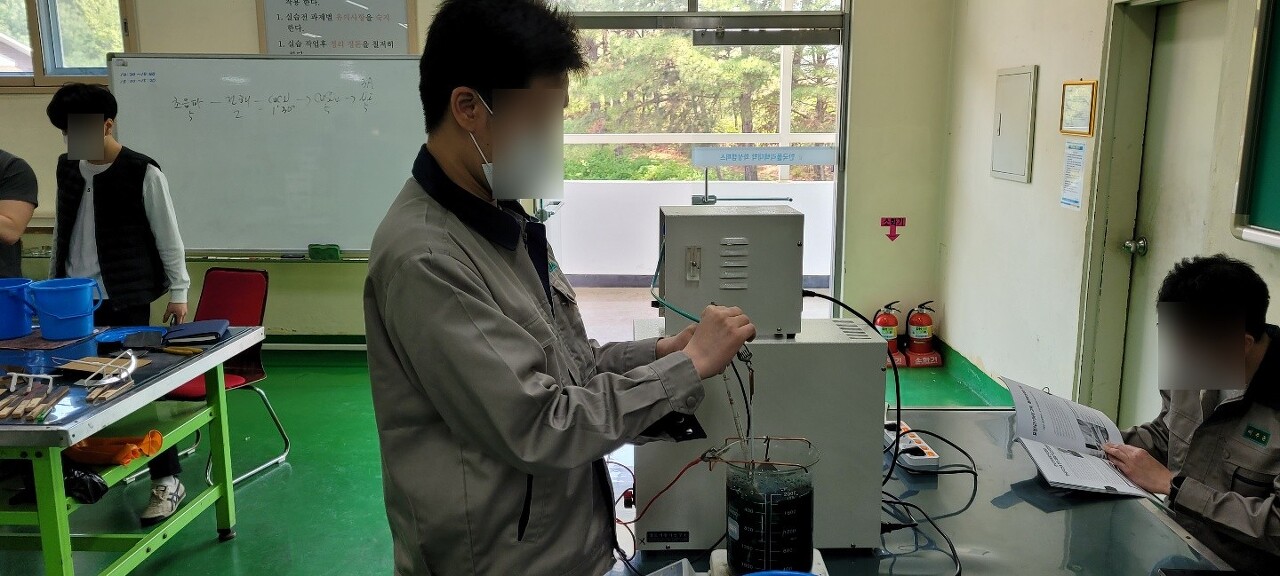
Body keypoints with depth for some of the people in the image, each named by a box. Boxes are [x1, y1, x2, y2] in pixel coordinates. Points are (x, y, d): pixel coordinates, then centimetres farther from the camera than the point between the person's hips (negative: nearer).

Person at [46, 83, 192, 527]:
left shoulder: (142, 173, -10)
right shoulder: (66, 168, 9)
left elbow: (168, 237, -6)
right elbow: (61, 231, 17)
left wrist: (178, 291, -5)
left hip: (123, 301, -6)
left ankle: (167, 480, 7)